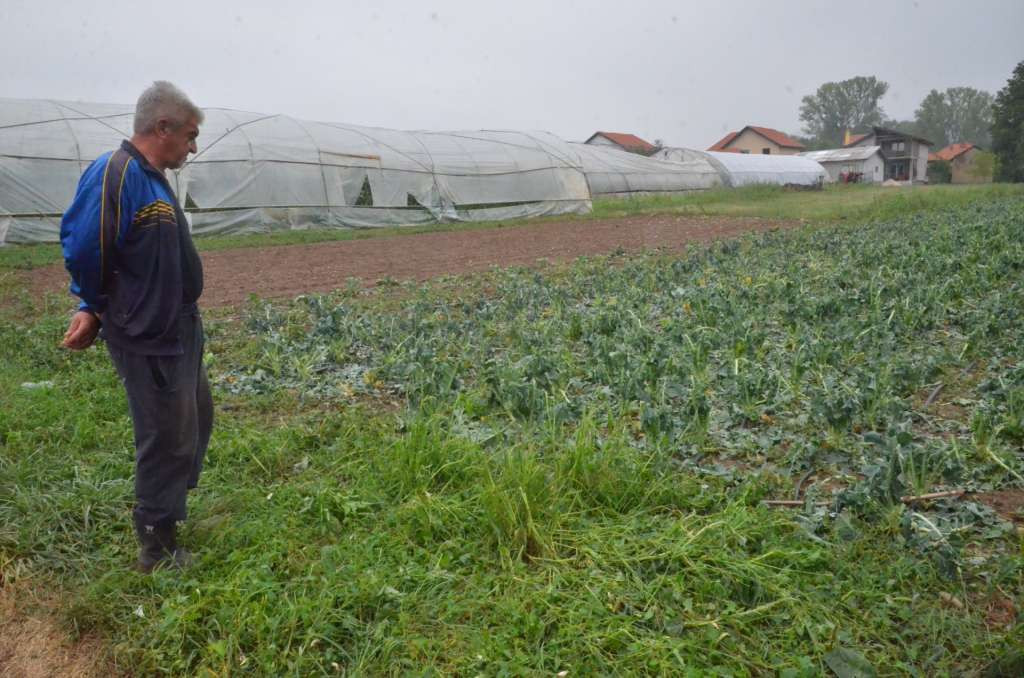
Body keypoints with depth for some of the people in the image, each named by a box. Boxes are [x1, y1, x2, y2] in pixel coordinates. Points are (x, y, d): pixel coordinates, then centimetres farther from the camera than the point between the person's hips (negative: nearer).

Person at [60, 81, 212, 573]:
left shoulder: (152, 179, 11)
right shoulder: (113, 174, -20)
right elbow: (83, 250, -22)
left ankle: (166, 509, 40)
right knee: (167, 438, 1)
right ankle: (157, 550, 18)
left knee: (194, 423, 21)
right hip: (148, 340, -10)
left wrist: (97, 310, 6)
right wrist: (95, 309, -5)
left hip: (180, 331, 10)